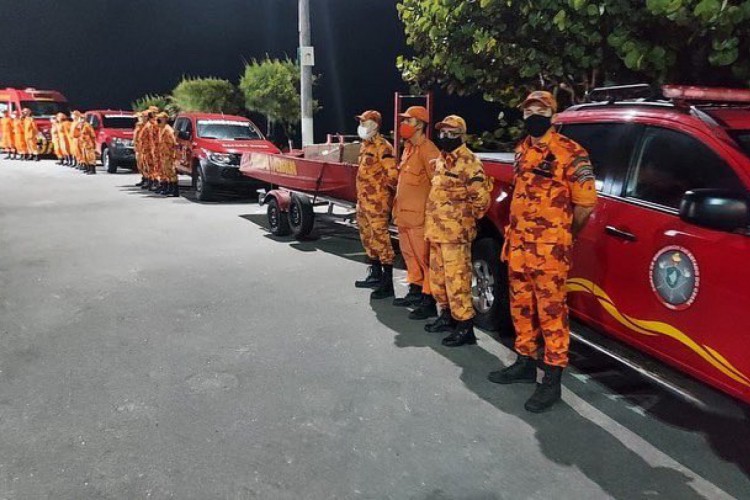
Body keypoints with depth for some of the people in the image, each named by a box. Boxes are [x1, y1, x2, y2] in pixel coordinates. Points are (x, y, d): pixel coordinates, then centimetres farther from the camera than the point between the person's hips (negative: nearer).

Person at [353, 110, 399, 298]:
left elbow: (393, 173, -21)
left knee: (381, 239, -10)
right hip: (364, 200, 10)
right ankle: (375, 275, 32)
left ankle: (387, 284, -6)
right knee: (368, 238, 18)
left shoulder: (382, 146, -14)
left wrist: (386, 189, -5)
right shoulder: (365, 145, 17)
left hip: (378, 202, -10)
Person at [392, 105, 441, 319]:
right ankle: (415, 292, 32)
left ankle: (429, 302, 0)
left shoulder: (427, 149, -14)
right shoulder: (408, 148, 17)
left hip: (419, 216, -10)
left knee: (424, 258, -5)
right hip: (404, 214, 10)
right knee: (410, 256, 19)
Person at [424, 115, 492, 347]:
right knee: (438, 277, 18)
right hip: (436, 230, 10)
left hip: (455, 233, -10)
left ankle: (465, 327, -1)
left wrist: (467, 218, -5)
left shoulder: (468, 161, -13)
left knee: (456, 279, -8)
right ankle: (447, 316, 32)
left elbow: (481, 195, -16)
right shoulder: (441, 160, 17)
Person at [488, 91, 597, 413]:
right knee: (521, 307, 16)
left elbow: (586, 202, -7)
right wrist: (514, 234, 17)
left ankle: (552, 379, 8)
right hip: (518, 246, 8)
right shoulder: (522, 151, 14)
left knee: (551, 311, -2)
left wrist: (563, 235, 4)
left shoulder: (570, 153, -8)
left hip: (549, 250, -7)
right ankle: (526, 363, 32)